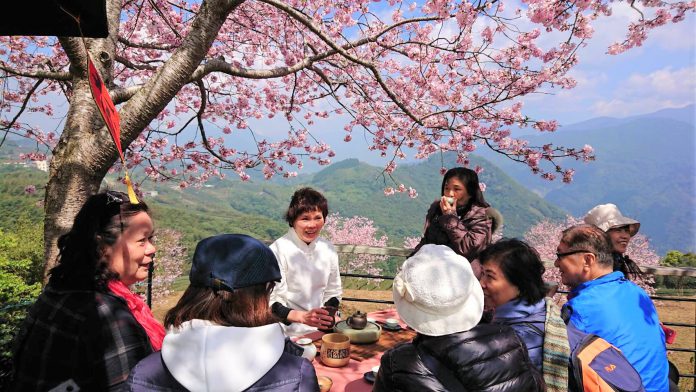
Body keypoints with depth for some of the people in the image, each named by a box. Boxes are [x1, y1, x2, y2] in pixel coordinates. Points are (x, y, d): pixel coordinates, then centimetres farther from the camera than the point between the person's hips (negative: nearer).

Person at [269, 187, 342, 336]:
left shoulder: (328, 249, 6)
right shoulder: (278, 250, -12)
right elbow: (271, 302, -13)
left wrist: (328, 316, -2)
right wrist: (302, 316, -28)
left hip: (319, 330, 5)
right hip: (288, 334, -5)